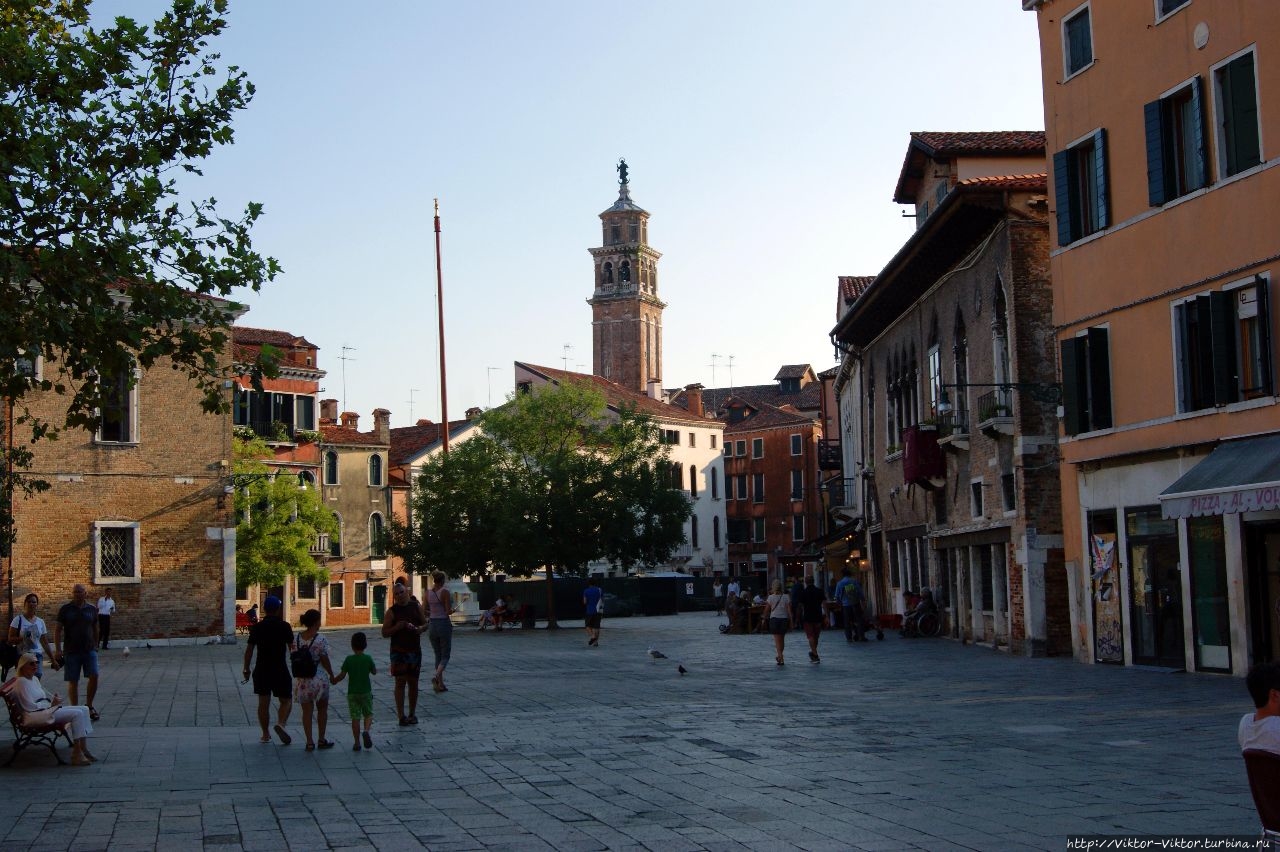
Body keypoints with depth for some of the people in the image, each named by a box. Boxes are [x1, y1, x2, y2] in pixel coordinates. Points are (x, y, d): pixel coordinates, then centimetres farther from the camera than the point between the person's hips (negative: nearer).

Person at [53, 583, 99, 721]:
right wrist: (58, 650, -8)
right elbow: (57, 630, -1)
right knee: (73, 681, 2)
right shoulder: (65, 609, 0)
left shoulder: (92, 609, 6)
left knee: (94, 677, -10)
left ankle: (89, 706, 9)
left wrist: (95, 646, 15)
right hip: (71, 651, -1)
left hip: (89, 650, 1)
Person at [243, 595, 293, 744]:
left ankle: (265, 735, 12)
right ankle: (281, 723, -18)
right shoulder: (284, 626, -5)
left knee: (263, 703, 9)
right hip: (280, 669, -2)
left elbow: (249, 650, 2)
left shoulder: (257, 627, 1)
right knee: (286, 701, 8)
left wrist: (246, 669, 11)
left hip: (261, 670, 2)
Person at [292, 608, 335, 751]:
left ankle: (309, 742, 5)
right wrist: (331, 675, 5)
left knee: (306, 711, 8)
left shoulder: (296, 638, 0)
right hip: (319, 678, -3)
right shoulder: (321, 640, -14)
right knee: (322, 709, 14)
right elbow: (324, 660, -9)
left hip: (301, 679, 3)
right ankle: (321, 740, 18)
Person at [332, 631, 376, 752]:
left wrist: (334, 680, 14)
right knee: (368, 714, 12)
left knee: (355, 718, 4)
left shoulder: (349, 659, -7)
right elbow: (374, 672, 5)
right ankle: (366, 730, -18)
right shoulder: (368, 658, -7)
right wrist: (375, 668, 26)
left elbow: (342, 675, -4)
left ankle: (357, 743, 4)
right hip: (366, 692, 0)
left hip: (352, 693, 0)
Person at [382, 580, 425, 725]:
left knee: (413, 682, 9)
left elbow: (425, 624, 12)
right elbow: (384, 632, -4)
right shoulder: (392, 611, -2)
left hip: (415, 650, 3)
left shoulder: (416, 607, 6)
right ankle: (401, 715, -3)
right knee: (400, 682, -5)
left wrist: (418, 629, -10)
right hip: (398, 651, -3)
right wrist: (397, 627, -20)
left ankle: (412, 714, 19)